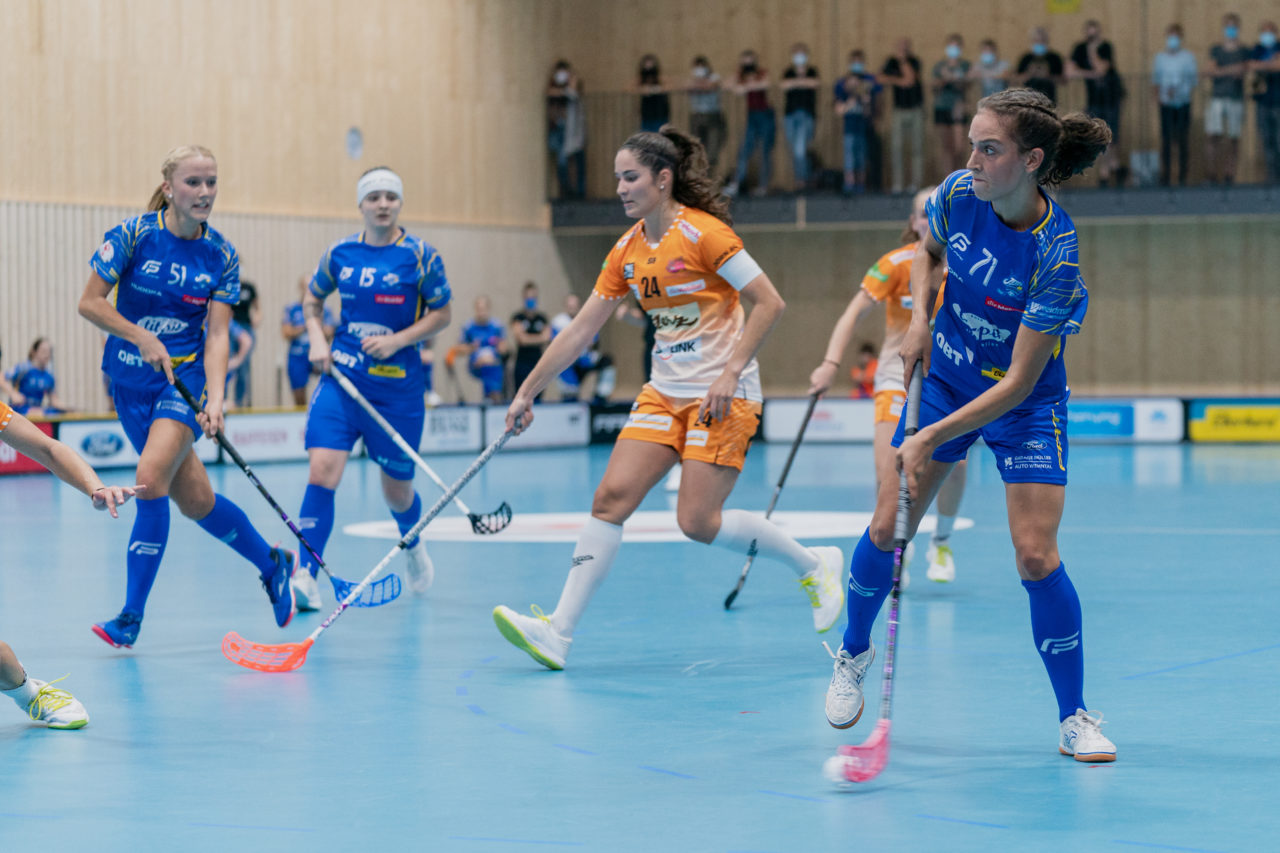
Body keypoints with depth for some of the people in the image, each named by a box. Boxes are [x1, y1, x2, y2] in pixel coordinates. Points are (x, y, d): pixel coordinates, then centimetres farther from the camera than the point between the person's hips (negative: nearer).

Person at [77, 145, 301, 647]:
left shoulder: (222, 256, -4)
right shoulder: (133, 235, -8)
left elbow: (216, 334, -9)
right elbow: (90, 303, -6)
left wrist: (215, 399, -22)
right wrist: (142, 337, -17)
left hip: (186, 375, -1)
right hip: (130, 379, 1)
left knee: (151, 477, -22)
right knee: (194, 499, 5)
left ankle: (131, 618, -16)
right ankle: (273, 563, 30)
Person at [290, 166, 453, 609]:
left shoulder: (419, 255, -4)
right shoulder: (339, 253, 4)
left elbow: (441, 313, 1)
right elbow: (312, 300, 19)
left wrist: (398, 340, -13)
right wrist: (317, 339, 1)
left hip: (397, 385, -1)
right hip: (341, 377, 1)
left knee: (397, 489, 11)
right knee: (322, 470, -17)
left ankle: (413, 546, 45)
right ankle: (306, 577, -17)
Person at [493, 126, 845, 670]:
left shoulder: (703, 233, -13)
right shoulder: (627, 251, 7)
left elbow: (769, 304, -14)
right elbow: (580, 331, 11)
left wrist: (730, 373, -20)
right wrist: (527, 394, 9)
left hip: (722, 395, -6)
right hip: (665, 393, 6)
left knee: (697, 522, -12)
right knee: (611, 497, -8)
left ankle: (813, 565, 10)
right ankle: (559, 633, -11)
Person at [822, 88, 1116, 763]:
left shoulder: (1055, 254, -31)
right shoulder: (957, 194, -16)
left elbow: (1018, 383, -28)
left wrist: (931, 439, -29)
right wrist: (919, 317, -7)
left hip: (1022, 404, -4)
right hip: (945, 376, 4)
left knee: (1036, 556, -13)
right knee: (886, 530, 2)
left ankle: (1075, 719, 3)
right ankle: (853, 654, 30)